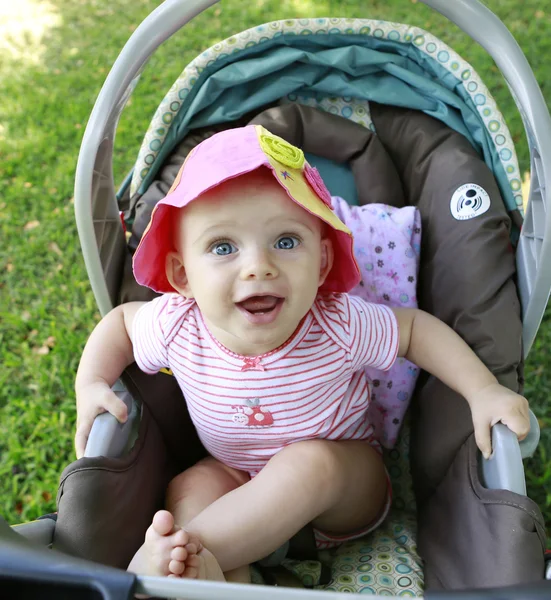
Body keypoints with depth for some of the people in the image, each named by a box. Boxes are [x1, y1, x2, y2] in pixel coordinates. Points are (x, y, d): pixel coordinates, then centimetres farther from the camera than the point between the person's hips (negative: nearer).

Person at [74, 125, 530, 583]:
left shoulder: (340, 327, -29)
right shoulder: (176, 326, -23)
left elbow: (415, 327, -10)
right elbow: (120, 319, 0)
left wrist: (484, 391, -18)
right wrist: (91, 385, -13)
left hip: (346, 484, -2)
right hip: (236, 480, 3)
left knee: (310, 462, -33)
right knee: (192, 488, -25)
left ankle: (185, 548, -28)